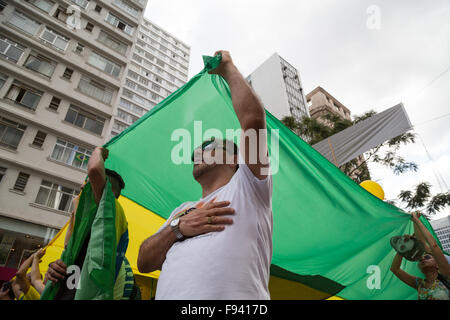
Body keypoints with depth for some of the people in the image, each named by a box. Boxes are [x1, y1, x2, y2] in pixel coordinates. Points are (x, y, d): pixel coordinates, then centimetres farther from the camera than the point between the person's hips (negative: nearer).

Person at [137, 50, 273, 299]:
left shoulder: (247, 188, 7)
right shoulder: (183, 210, 23)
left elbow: (252, 117, -5)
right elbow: (144, 263, 15)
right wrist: (178, 227, -3)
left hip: (233, 295, -4)